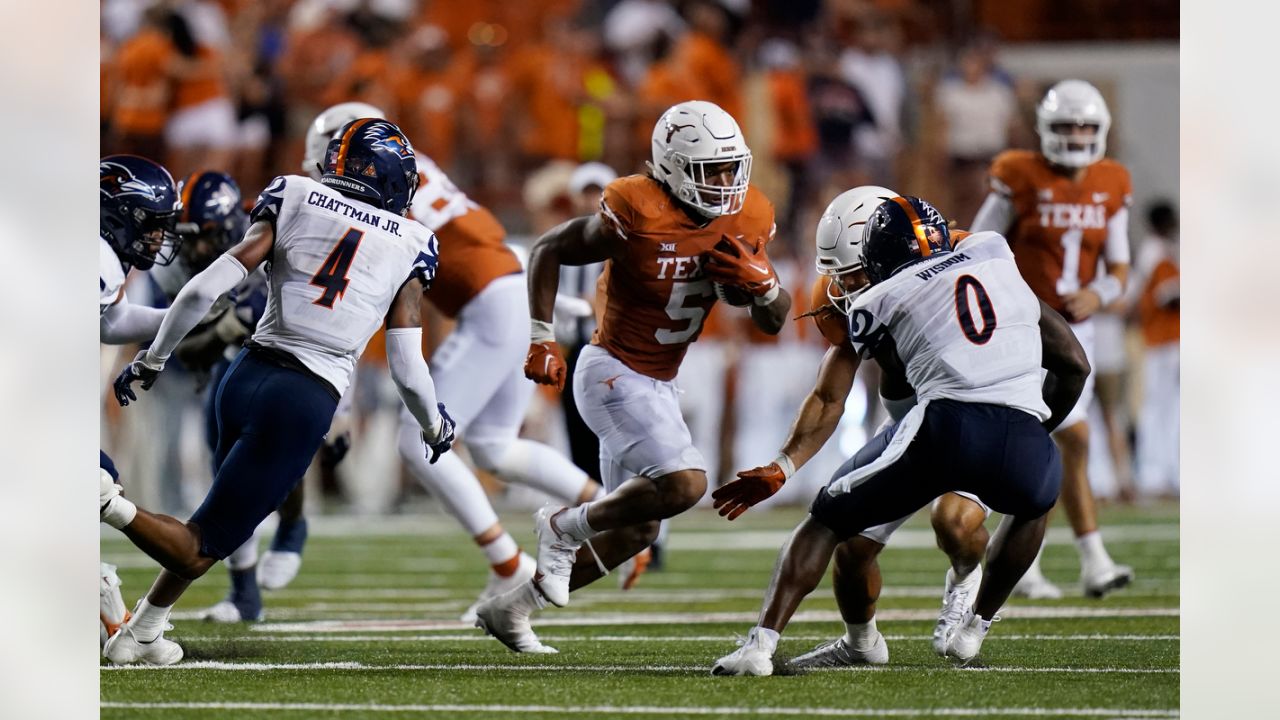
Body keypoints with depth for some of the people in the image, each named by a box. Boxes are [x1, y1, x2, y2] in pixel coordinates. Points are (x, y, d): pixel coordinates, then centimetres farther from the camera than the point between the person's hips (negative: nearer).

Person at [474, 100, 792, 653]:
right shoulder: (639, 213, -21)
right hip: (613, 373, -8)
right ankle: (563, 527, -3)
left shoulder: (748, 221, -2)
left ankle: (511, 609, 28)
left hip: (656, 384, 8)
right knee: (683, 483, -26)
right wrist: (541, 339, -15)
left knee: (634, 530, 15)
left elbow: (774, 321, 6)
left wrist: (761, 283, -17)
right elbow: (549, 250, -9)